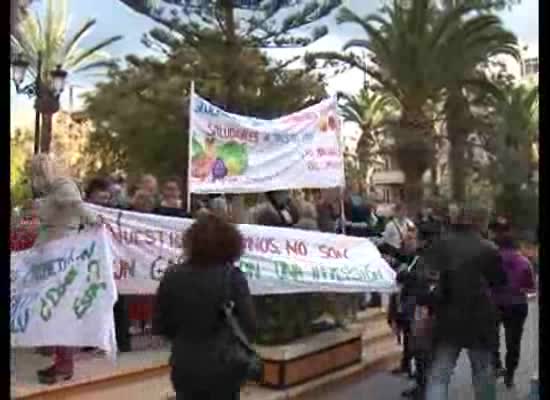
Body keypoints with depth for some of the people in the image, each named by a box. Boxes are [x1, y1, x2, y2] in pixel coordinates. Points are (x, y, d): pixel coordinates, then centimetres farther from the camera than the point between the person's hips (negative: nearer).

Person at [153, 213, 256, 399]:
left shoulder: (172, 276, -6)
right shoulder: (233, 277, -14)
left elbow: (160, 326, 3)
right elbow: (248, 326, -12)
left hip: (184, 367, 2)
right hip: (223, 367, -2)